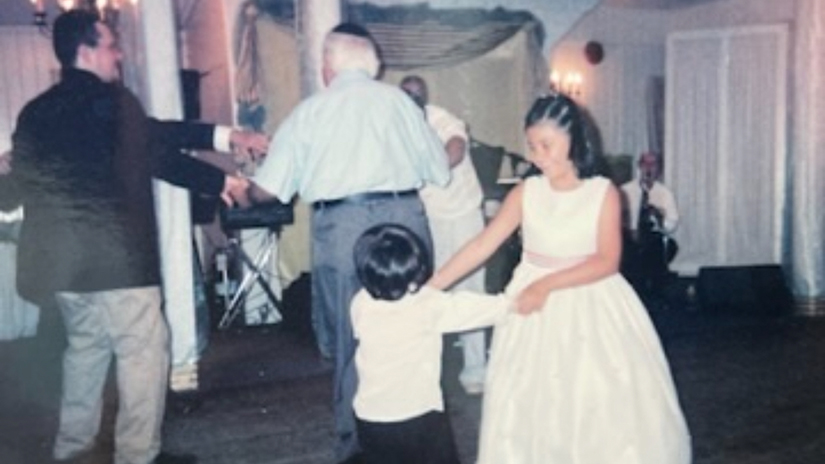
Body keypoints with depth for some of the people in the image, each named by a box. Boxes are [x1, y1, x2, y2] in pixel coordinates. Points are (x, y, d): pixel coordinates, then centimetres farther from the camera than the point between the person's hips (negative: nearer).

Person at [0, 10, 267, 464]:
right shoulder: (108, 99, -10)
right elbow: (157, 153, -5)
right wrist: (221, 181, 9)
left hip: (61, 254, 9)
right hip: (112, 252, -8)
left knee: (85, 346, 20)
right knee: (143, 349, 1)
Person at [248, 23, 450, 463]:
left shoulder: (310, 109, 6)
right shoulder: (397, 99, 9)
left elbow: (267, 188, 9)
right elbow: (439, 169, 15)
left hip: (343, 225, -1)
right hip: (404, 218, 2)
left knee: (351, 336, 10)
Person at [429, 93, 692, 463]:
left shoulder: (603, 192, -8)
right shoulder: (526, 192, -3)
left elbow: (607, 261, -15)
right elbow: (483, 245, -7)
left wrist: (548, 284, -25)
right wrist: (430, 287, -13)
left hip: (590, 303, -2)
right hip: (535, 298, 2)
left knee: (606, 399, 4)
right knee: (531, 400, 5)